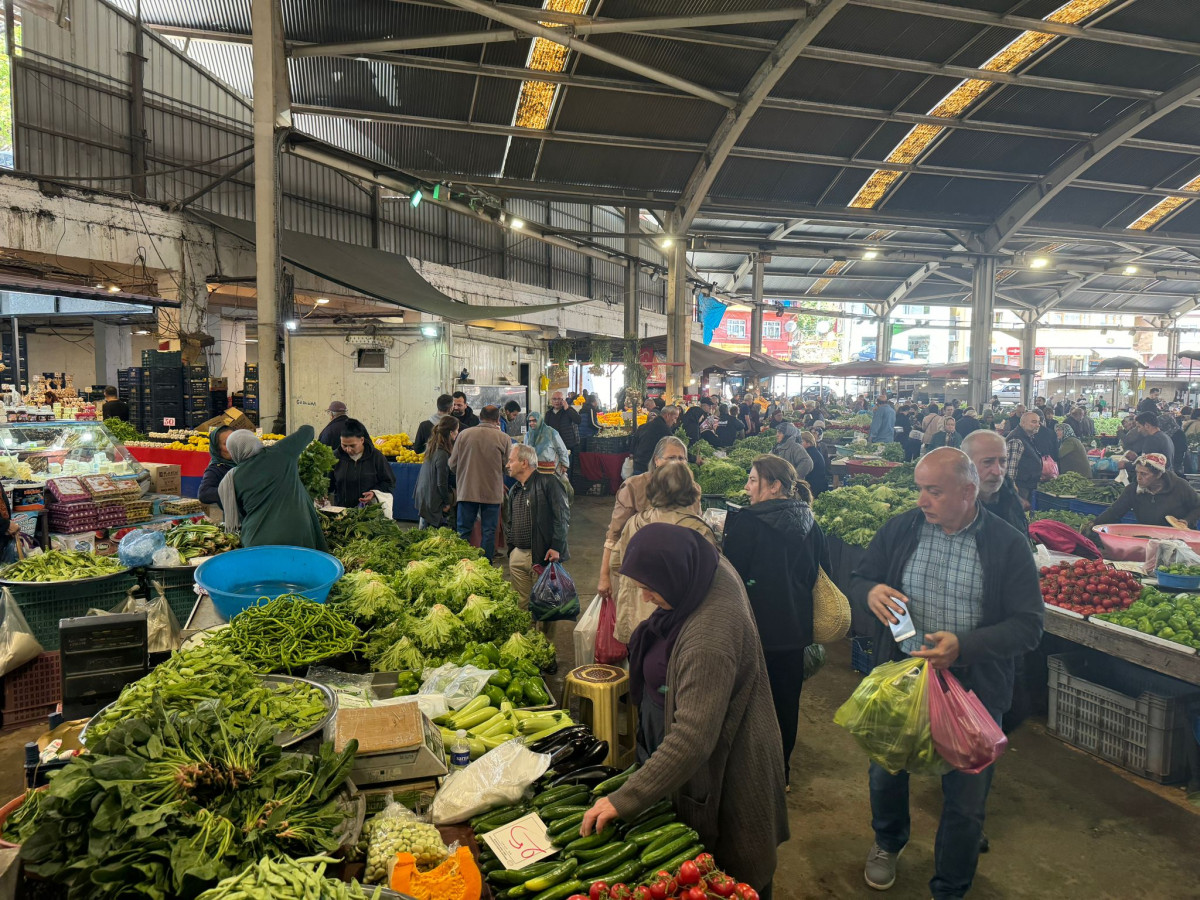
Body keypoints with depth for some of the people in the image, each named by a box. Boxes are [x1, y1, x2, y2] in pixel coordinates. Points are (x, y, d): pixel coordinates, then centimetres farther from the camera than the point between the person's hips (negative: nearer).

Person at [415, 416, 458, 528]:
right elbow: (442, 483, -19)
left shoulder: (431, 447, 4)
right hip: (434, 501, -9)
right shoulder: (442, 454, -22)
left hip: (422, 496, 9)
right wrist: (447, 503, -7)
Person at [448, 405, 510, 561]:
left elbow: (452, 464, 1)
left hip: (467, 491, 1)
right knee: (489, 532, 8)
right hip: (492, 492, -1)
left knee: (463, 530, 11)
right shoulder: (503, 438, -7)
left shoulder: (464, 434, -3)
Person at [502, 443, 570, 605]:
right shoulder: (514, 491, 18)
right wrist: (511, 550, 16)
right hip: (517, 557, 7)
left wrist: (556, 547, -16)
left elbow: (563, 516, -11)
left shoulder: (548, 483, -6)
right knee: (521, 603, 9)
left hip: (544, 555, -7)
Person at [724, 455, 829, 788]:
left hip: (756, 627, -5)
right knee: (786, 698, 17)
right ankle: (781, 769, 30)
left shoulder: (746, 523, -17)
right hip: (795, 628, 6)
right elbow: (822, 574, 9)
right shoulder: (810, 526, 1)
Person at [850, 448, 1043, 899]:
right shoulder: (899, 530, -5)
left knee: (965, 799, 13)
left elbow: (1028, 625, -13)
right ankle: (888, 842, 54)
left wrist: (964, 645, -28)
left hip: (973, 688, -2)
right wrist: (870, 591, -20)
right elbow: (859, 578, 5)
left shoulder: (1008, 545, -12)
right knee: (886, 772, 22)